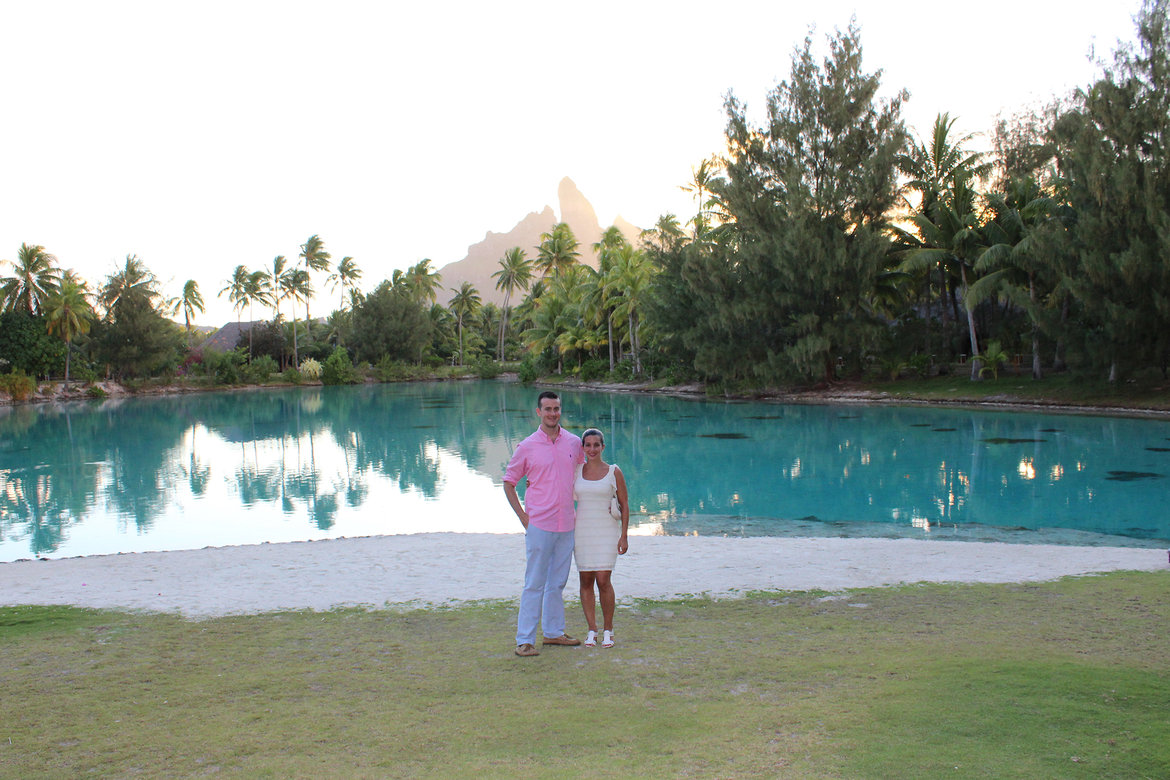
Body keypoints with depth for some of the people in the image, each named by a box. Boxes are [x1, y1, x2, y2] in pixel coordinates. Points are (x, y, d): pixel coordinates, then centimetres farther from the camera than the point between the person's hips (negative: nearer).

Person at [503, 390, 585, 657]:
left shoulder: (574, 443, 6)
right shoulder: (527, 447, -4)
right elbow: (508, 482, 4)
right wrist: (523, 516, -4)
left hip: (567, 524, 4)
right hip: (539, 524, -4)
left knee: (558, 582, 14)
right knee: (535, 583, -3)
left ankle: (553, 632, 26)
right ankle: (524, 639, 2)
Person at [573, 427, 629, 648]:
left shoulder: (614, 472, 0)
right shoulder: (575, 470, 7)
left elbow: (624, 505, 3)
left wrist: (624, 536, -3)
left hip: (607, 531, -3)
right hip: (582, 530, 3)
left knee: (603, 580, -8)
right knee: (585, 580, 3)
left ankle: (608, 630, 7)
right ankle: (592, 630, 14)